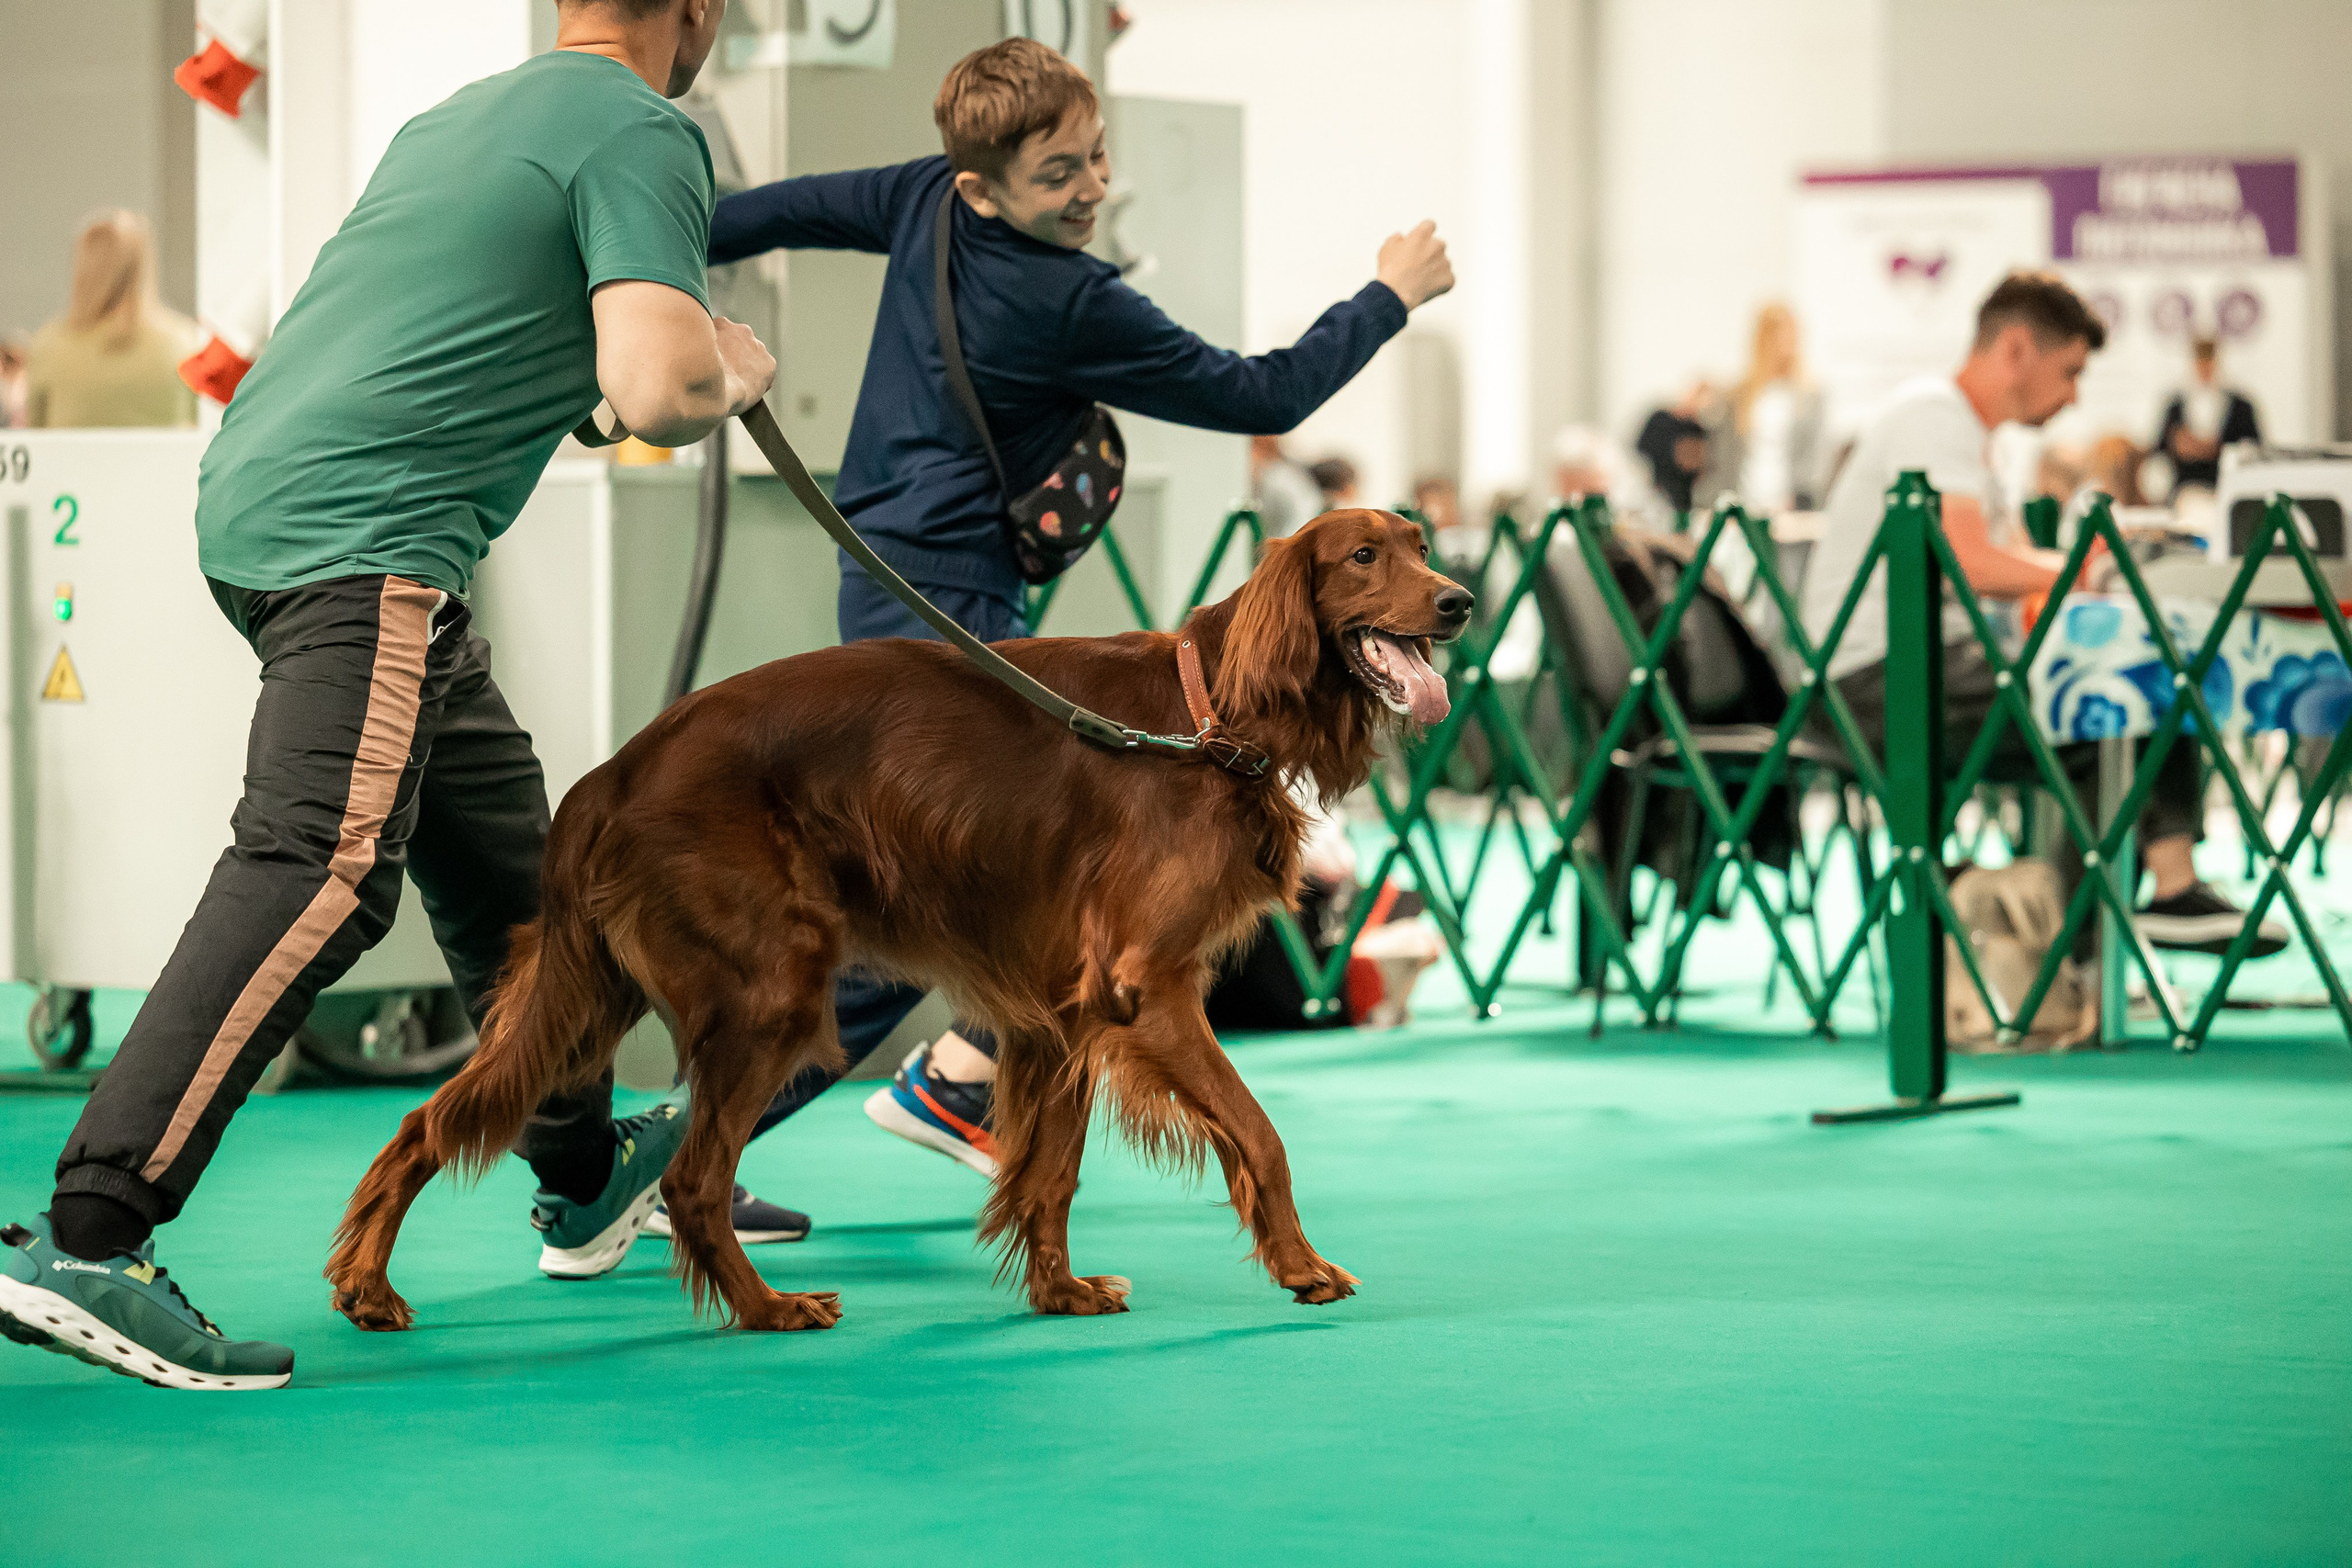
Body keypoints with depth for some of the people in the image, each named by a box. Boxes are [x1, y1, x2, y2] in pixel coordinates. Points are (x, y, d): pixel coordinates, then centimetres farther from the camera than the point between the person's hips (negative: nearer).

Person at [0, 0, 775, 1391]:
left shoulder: (460, 115, 23)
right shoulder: (643, 135, -5)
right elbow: (656, 392, -17)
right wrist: (735, 379, 5)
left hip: (254, 498, 10)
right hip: (363, 536, -10)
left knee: (498, 844, 22)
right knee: (325, 870, -19)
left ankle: (586, 1179, 36)